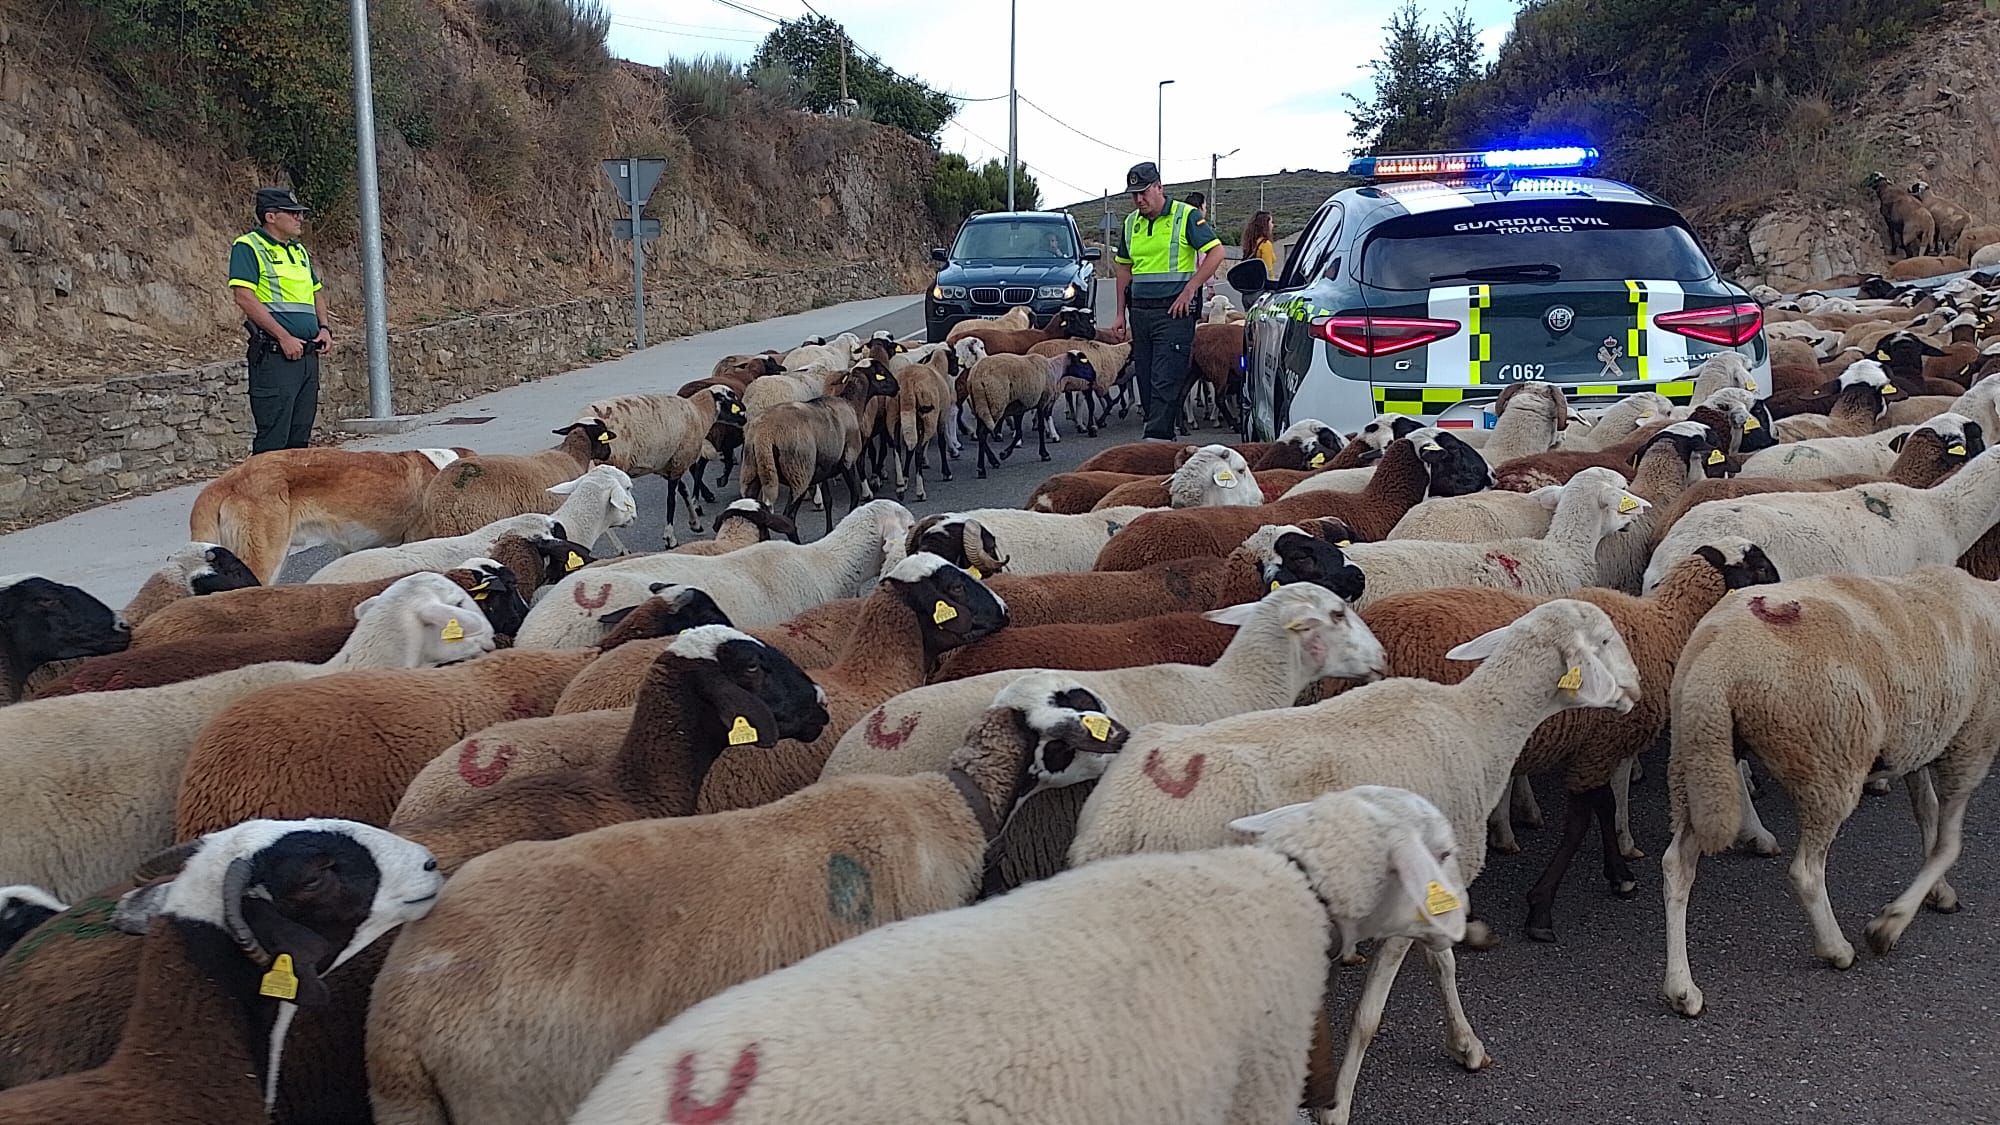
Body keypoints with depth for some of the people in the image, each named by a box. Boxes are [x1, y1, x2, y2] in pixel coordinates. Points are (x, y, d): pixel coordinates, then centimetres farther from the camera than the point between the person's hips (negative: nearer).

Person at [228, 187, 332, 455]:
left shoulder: (299, 251, 19)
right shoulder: (247, 247, -6)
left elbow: (316, 293, 27)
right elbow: (244, 297, -16)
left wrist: (323, 328, 8)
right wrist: (284, 337, -19)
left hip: (308, 354, 8)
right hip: (274, 355, -8)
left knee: (300, 438, 12)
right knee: (273, 439, -8)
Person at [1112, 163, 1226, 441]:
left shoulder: (1186, 216, -4)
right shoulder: (1131, 223, 14)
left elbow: (1216, 252, -8)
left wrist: (1189, 290, -14)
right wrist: (1120, 314, 14)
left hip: (1174, 311, -7)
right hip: (1140, 311, 7)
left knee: (1165, 381, -12)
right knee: (1146, 382, 8)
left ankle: (1156, 440, -15)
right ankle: (1163, 436, 18)